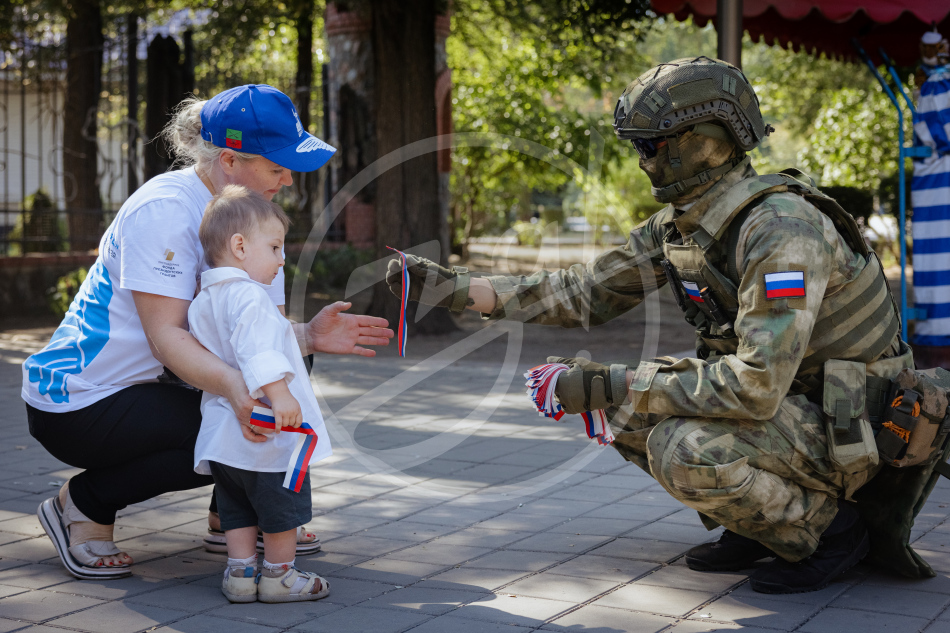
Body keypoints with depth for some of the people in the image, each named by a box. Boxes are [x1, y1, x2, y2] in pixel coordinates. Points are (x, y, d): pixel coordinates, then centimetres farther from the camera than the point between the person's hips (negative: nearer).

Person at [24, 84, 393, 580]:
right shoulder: (164, 209, -23)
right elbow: (165, 336, -30)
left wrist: (309, 336, -25)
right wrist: (232, 385, -47)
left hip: (149, 384, 9)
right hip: (76, 403, -8)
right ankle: (83, 505, -6)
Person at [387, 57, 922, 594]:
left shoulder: (780, 227, -29)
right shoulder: (679, 224, 0)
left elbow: (758, 383, -35)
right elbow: (583, 293, 6)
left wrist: (613, 383, -30)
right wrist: (457, 288, -2)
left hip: (851, 425, -9)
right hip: (781, 396, 9)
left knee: (684, 449, -30)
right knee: (626, 411, 1)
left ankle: (830, 526, -6)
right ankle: (754, 528, 10)